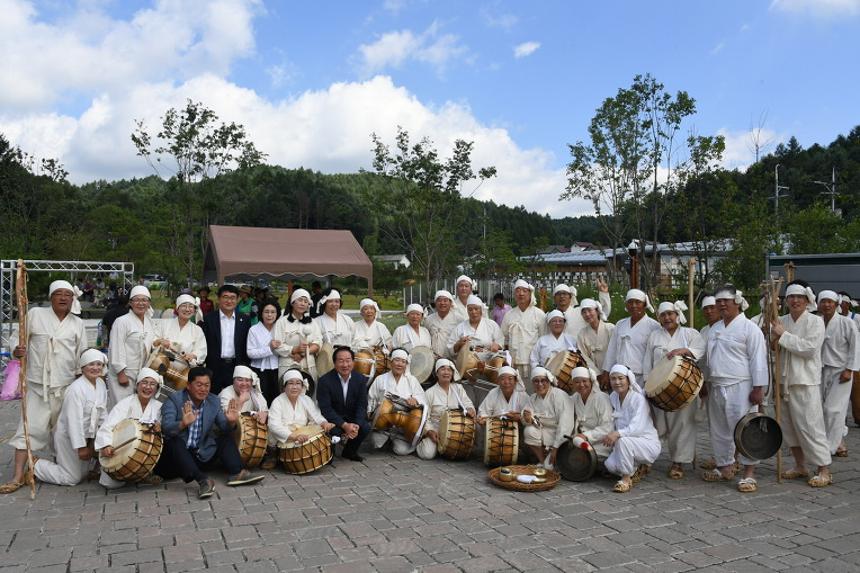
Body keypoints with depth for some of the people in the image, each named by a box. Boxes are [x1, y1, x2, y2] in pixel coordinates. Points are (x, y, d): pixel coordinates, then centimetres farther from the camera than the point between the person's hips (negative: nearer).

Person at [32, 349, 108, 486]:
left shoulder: (101, 384, -1)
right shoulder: (76, 389, -26)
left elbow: (102, 414, 6)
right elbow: (74, 421, -27)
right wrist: (81, 447, -25)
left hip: (88, 435, 8)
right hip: (68, 437, -8)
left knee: (84, 473, 19)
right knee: (72, 478, 0)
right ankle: (34, 466, 15)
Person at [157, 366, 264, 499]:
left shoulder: (214, 401, 1)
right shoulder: (174, 400, -13)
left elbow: (224, 428, -2)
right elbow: (166, 428, -28)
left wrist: (231, 422, -26)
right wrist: (183, 423, -49)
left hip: (202, 455, 5)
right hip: (178, 453, -5)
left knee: (226, 437, -4)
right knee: (175, 442, -32)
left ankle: (236, 473, -20)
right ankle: (203, 480, -41)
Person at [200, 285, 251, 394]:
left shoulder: (244, 319, 6)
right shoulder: (208, 319, 2)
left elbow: (248, 346, 7)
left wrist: (246, 367, 3)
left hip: (237, 367, 1)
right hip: (214, 368, -1)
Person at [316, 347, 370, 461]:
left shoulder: (360, 379, -5)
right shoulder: (324, 381, -17)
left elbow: (362, 406, -6)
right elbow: (326, 409, -20)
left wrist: (356, 425, -24)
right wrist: (344, 425, -29)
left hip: (352, 417, 4)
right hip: (332, 418, -4)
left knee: (366, 427, -20)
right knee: (334, 430, -32)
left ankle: (349, 451, 8)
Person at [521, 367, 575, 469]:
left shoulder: (560, 395, -17)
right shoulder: (533, 398, 4)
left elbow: (565, 424, -23)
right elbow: (530, 422, -1)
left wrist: (555, 447, -25)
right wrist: (528, 419, -26)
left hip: (561, 435, -6)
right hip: (545, 432, 6)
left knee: (550, 466, -21)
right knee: (529, 431, -22)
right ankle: (542, 462, -3)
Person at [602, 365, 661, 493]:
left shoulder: (638, 399, -18)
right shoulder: (613, 398, 3)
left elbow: (637, 427, -31)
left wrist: (617, 433, -45)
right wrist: (610, 436, -10)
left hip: (649, 443, -6)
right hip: (628, 443, 6)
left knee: (623, 440, -36)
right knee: (610, 465, -20)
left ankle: (626, 479, -17)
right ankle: (638, 469, 11)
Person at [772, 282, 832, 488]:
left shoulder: (815, 321, -4)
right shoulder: (781, 321, 10)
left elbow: (810, 348, -16)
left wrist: (784, 336, -14)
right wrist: (774, 337, -9)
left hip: (805, 382, -5)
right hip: (785, 380, 6)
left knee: (810, 425, -6)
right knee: (789, 426, 11)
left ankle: (824, 471, 4)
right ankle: (800, 466, 24)